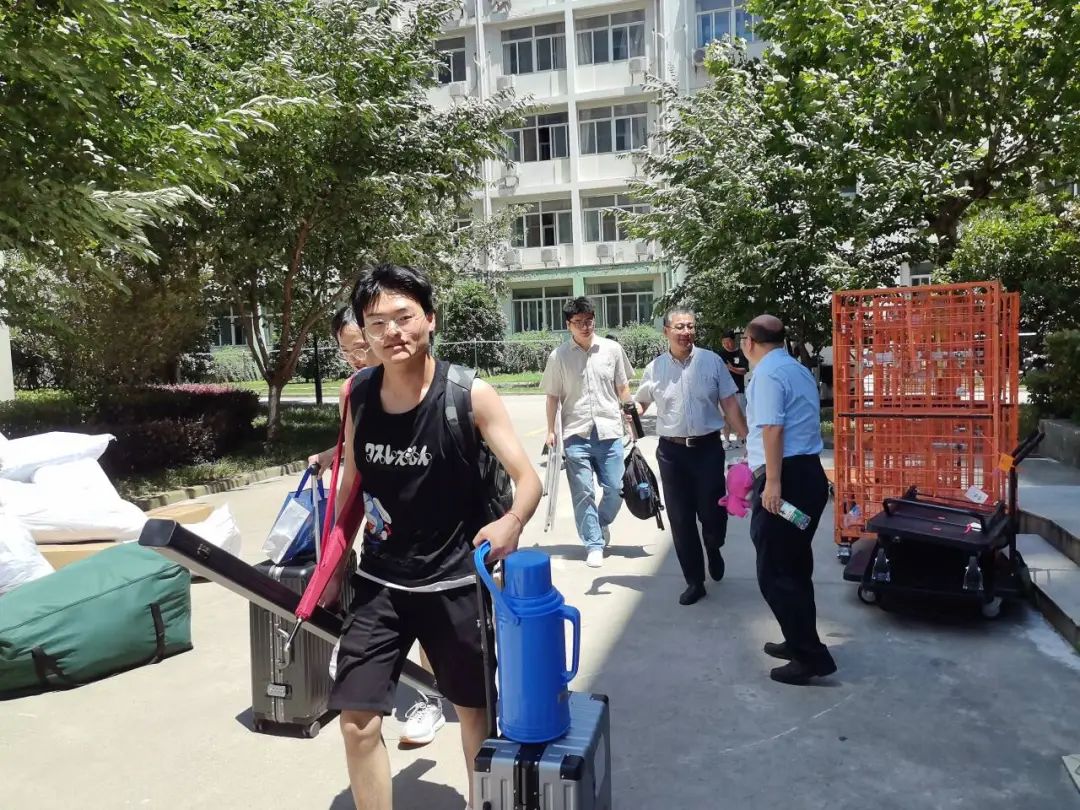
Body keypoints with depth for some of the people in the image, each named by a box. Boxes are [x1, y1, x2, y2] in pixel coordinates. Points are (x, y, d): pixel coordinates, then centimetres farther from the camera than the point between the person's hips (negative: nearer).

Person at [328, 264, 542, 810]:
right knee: (357, 721, 0)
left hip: (455, 580, -2)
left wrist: (512, 522, -38)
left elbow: (528, 479, -16)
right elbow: (351, 487, 7)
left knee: (474, 708, 16)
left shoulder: (469, 393, -16)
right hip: (379, 581, 2)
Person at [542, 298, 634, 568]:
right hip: (576, 434, -1)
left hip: (609, 432, 1)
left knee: (616, 488, 5)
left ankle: (601, 524, 34)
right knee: (584, 493, 2)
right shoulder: (559, 356, -2)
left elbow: (622, 388, 11)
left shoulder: (612, 349, 1)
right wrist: (550, 430, 1)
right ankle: (594, 544, 16)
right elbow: (553, 396, 5)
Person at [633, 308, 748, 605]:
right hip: (671, 451, 1)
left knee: (712, 512, 0)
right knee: (680, 519, 5)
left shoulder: (711, 361, -1)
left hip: (708, 447, -1)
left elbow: (729, 405, 1)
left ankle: (713, 550, 37)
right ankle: (695, 581, 21)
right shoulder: (655, 369, 3)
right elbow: (640, 403, 16)